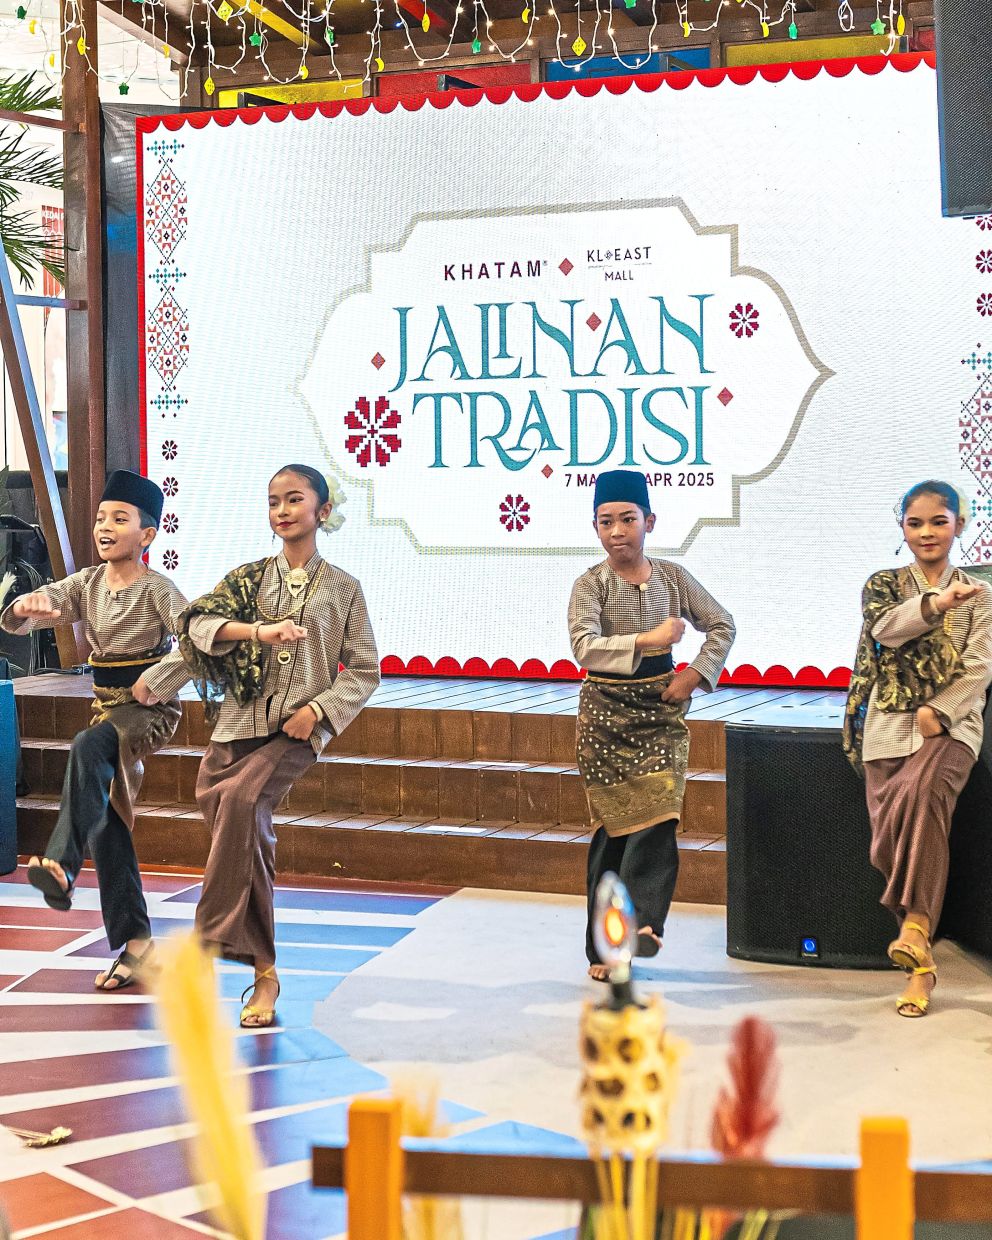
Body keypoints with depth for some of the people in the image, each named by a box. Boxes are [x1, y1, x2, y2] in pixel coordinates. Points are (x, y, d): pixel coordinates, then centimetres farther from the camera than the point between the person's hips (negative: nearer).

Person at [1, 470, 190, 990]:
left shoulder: (157, 590, -13)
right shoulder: (87, 584, 4)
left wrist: (151, 686, -21)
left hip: (149, 710, -7)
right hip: (107, 707, 7)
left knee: (86, 748, -36)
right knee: (107, 823, 4)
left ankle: (61, 864, -40)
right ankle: (135, 942, 11)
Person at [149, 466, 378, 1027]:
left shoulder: (342, 587, 7)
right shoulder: (249, 578, 11)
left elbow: (365, 670, 7)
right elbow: (199, 624, -6)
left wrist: (318, 709, -8)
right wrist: (258, 631, -23)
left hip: (295, 732, -3)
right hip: (238, 724, 3)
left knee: (242, 798, -30)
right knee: (249, 841, 7)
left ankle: (219, 936, -23)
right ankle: (264, 974, 25)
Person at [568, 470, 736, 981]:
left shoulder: (672, 577, 3)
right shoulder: (591, 585, -7)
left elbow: (722, 626, 11)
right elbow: (584, 647, -23)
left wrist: (695, 674, -2)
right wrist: (646, 640, -32)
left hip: (661, 709, 3)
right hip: (606, 713, -2)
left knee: (658, 818, -13)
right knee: (613, 826, 1)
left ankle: (641, 922, -13)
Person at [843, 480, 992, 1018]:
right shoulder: (883, 585, 12)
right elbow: (887, 629, -10)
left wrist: (938, 712, -13)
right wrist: (935, 603, -27)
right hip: (889, 726, 2)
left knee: (921, 796, -33)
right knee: (890, 837, -9)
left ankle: (915, 924, -30)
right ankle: (920, 961, -1)